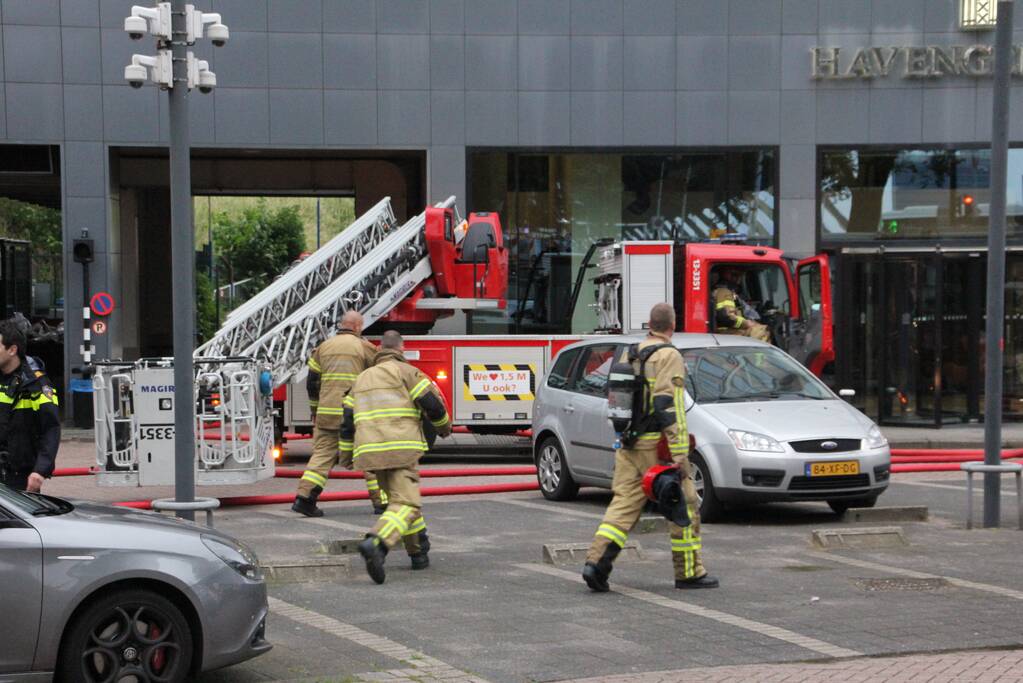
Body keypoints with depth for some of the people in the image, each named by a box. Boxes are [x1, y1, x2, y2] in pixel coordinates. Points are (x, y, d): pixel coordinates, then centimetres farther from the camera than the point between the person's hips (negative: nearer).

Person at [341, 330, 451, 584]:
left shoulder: (362, 379, 20)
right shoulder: (406, 372, 2)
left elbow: (348, 420, 18)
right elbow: (433, 404, -2)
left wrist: (346, 453, 28)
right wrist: (444, 426, 18)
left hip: (371, 453, 6)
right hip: (401, 449, -6)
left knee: (402, 497, 25)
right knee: (405, 505, -12)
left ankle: (419, 552, 28)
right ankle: (375, 544, -37)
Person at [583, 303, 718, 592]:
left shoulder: (629, 354, 15)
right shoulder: (669, 356, -10)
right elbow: (669, 406, -18)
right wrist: (679, 453, -20)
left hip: (628, 444, 7)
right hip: (656, 445, -7)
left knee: (624, 503, 5)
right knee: (684, 506, 4)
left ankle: (597, 561, -11)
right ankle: (689, 572, 9)